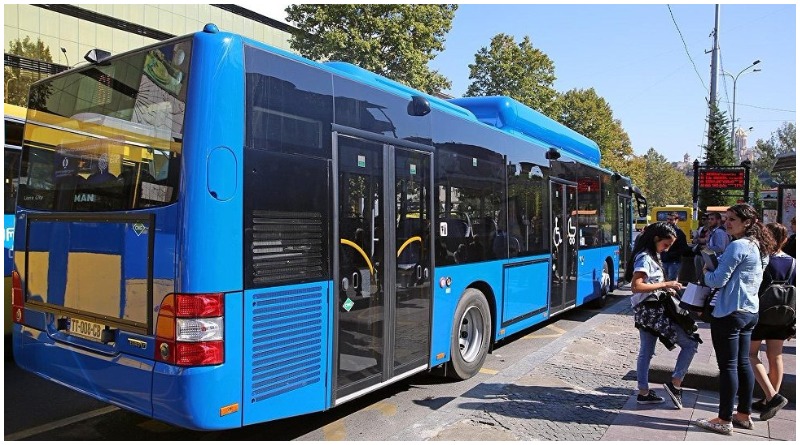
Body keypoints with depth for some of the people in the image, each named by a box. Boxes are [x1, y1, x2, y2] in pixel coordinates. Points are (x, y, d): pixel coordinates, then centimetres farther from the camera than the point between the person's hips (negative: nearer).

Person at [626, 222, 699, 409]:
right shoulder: (645, 258, -15)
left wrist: (666, 286, 6)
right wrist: (665, 284, -21)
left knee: (645, 352, 14)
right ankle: (675, 384, 1)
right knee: (690, 343, -2)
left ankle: (643, 392, 22)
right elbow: (636, 286, -24)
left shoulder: (649, 256, 15)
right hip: (653, 311, -10)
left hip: (645, 311, 10)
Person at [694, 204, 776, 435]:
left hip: (729, 313, -10)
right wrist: (715, 269, 16)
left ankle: (724, 420, 5)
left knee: (728, 366, -3)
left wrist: (706, 271, 1)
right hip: (750, 312, 10)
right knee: (743, 363, 16)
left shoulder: (738, 246, -17)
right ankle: (744, 415, 25)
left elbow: (717, 280, -17)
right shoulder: (759, 247, 12)